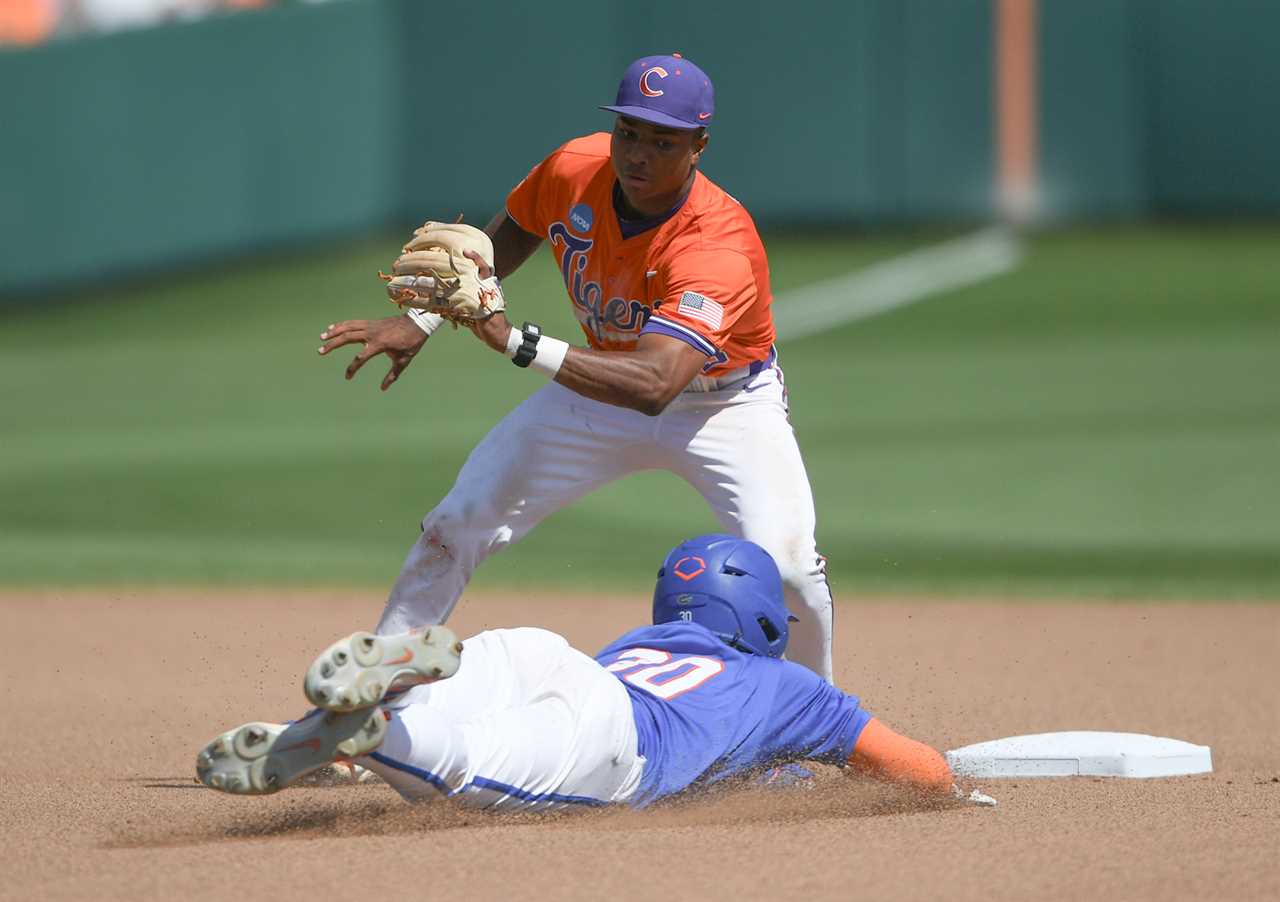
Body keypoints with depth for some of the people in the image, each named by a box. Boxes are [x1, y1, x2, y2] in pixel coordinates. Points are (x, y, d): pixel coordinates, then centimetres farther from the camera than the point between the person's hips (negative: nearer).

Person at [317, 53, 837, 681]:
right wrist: (422, 321, -7)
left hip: (728, 402, -5)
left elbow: (654, 385, -53)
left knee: (783, 564, -26)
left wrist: (515, 341, -60)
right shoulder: (574, 170, -21)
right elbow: (509, 235, 4)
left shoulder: (720, 249, -39)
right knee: (457, 526, -3)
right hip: (604, 380, 5)